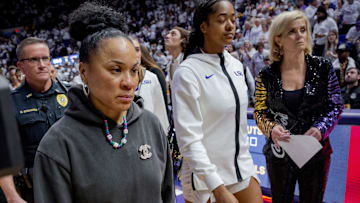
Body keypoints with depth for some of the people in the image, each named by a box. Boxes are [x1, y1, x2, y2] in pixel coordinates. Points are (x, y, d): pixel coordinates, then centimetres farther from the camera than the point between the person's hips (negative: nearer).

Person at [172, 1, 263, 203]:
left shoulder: (236, 65, 4)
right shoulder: (188, 72, -17)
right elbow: (189, 140, -21)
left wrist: (246, 162, 16)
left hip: (243, 170, 6)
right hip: (206, 177, -5)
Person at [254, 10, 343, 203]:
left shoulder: (323, 68, -5)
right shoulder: (267, 76, -7)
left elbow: (336, 106, 1)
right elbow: (260, 112, 0)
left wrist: (321, 128, -16)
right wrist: (271, 128, -19)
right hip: (279, 153, 0)